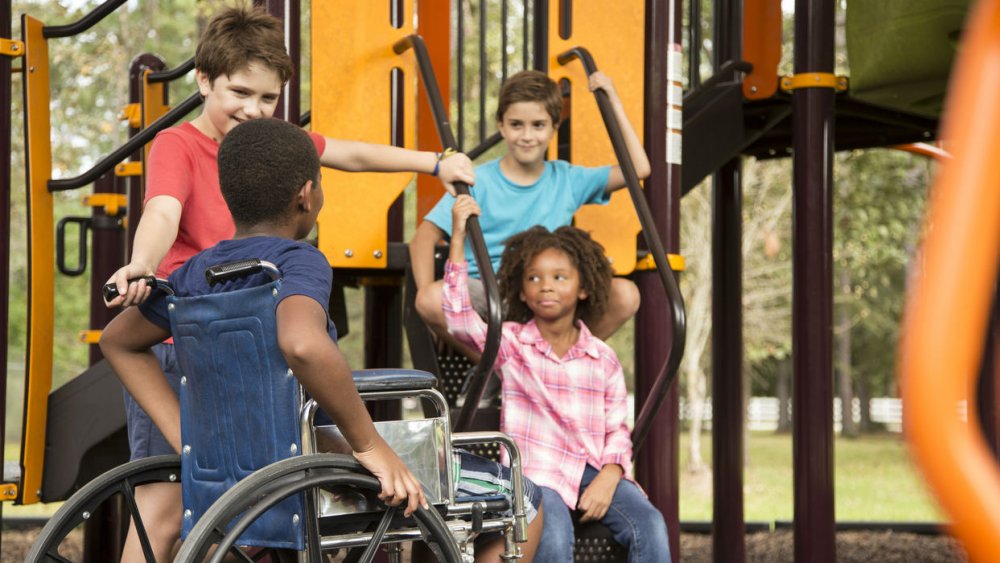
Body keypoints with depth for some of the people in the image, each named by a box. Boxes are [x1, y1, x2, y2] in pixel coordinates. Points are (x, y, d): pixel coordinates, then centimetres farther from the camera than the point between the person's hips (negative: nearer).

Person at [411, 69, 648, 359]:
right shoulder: (479, 182, 2)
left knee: (625, 294, -24)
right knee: (433, 298, -36)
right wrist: (427, 293, -22)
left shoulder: (568, 180, 10)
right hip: (485, 293, -2)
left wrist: (614, 102, 6)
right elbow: (424, 237, -4)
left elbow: (638, 168, 7)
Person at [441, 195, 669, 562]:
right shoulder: (510, 345, 4)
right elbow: (459, 318, -13)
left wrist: (608, 477, -12)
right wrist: (458, 236, -15)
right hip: (537, 474, -3)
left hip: (593, 472, 3)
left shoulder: (603, 359, 10)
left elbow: (617, 430, 8)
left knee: (649, 525, -22)